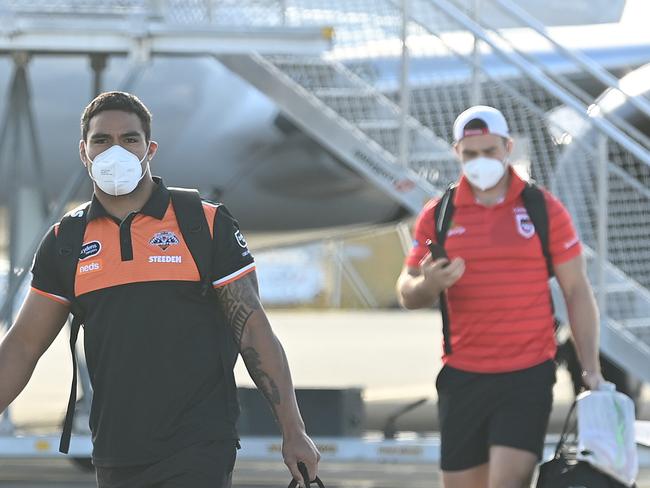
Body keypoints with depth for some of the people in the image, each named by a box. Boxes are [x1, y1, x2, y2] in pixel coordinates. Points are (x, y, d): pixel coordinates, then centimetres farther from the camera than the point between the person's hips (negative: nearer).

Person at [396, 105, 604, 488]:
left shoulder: (544, 209, 1)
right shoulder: (438, 215, 6)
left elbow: (577, 290, 3)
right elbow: (407, 293, 9)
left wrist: (590, 367, -4)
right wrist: (427, 285, -17)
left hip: (529, 374, -3)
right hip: (462, 376, 3)